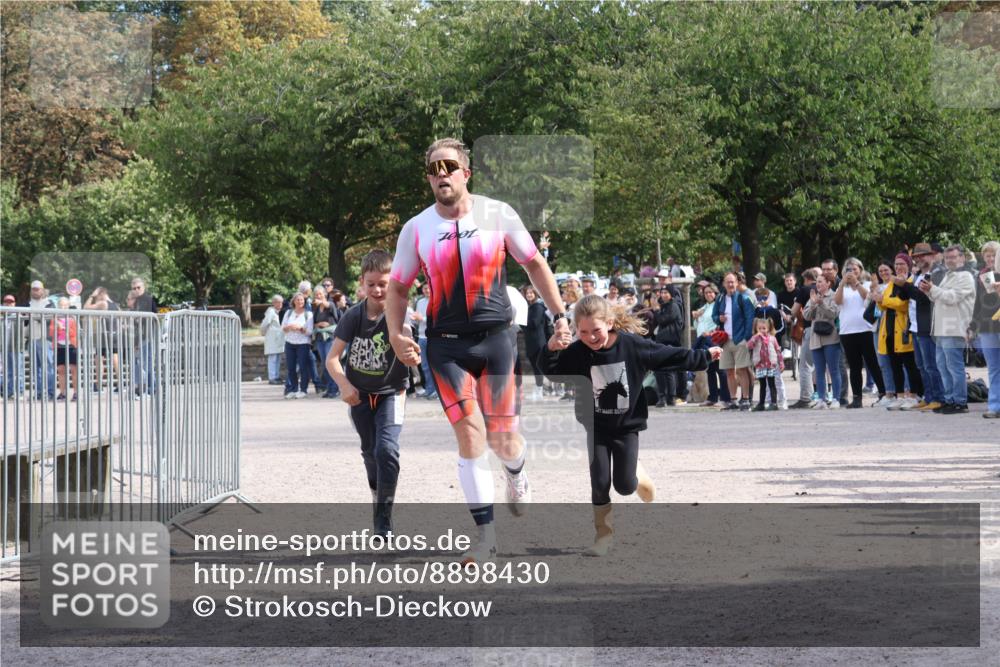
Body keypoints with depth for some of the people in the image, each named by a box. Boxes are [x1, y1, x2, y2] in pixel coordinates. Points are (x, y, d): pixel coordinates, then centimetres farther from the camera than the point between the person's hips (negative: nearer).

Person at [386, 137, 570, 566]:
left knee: (502, 438, 1)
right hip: (447, 344, 0)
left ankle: (516, 473, 41)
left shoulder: (497, 215, -2)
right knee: (469, 432, -13)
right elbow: (398, 287, 10)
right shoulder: (416, 229, 1)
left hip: (496, 337, 0)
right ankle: (485, 534, -6)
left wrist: (559, 314, 6)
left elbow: (534, 263, 9)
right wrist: (395, 334, -6)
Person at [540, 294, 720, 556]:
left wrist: (705, 357, 2)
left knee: (624, 484, -3)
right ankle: (604, 534, 10)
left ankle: (639, 475, 33)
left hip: (627, 426, -1)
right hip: (597, 428, 1)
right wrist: (551, 349, -32)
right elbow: (552, 372, -13)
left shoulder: (632, 345, -15)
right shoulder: (578, 353, -13)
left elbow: (671, 356, -5)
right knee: (600, 482, -4)